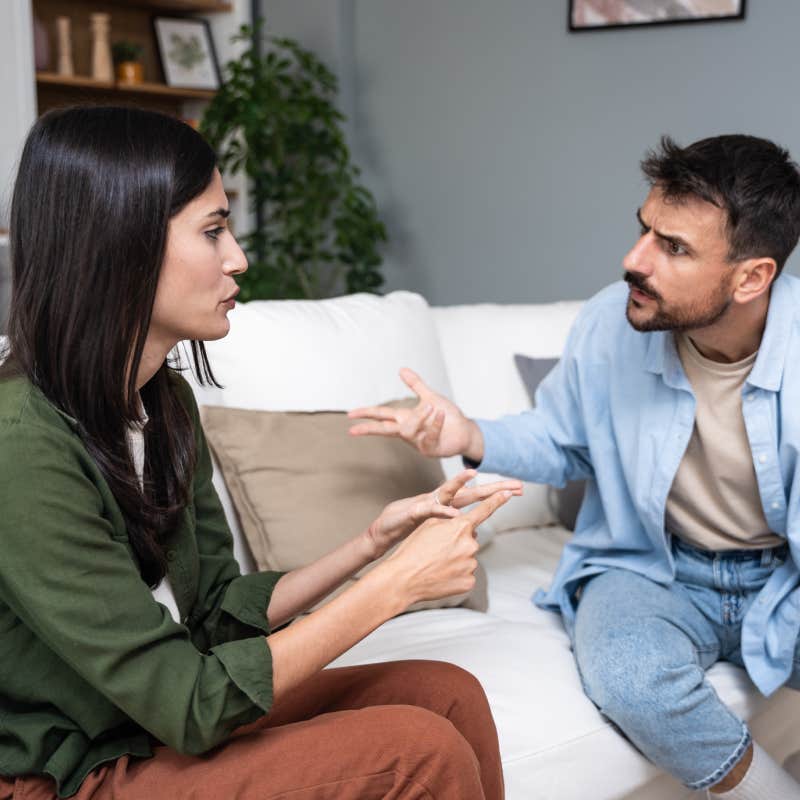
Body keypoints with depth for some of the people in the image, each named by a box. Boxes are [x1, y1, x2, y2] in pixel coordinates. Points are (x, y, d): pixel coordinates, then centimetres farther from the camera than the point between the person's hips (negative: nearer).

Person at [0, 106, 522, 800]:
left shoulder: (164, 400, 2)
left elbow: (219, 612, 6)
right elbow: (189, 704, -24)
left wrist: (374, 542, -6)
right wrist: (396, 584, -21)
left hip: (166, 721, 8)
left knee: (448, 693, -6)